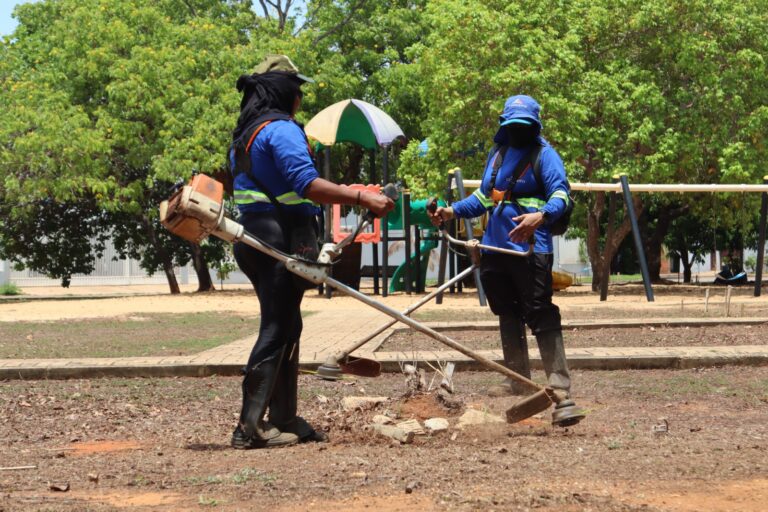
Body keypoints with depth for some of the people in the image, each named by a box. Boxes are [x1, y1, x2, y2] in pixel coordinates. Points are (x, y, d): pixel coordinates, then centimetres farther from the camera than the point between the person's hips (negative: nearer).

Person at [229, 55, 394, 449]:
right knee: (277, 331, -7)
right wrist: (362, 198, -27)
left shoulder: (245, 134, 19)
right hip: (280, 239, -10)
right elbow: (307, 184, -24)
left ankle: (284, 420, 18)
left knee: (285, 328, 15)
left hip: (253, 235, 10)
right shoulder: (282, 129, -12)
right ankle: (250, 426, -9)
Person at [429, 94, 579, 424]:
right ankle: (518, 380, 21)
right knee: (508, 316, 13)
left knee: (540, 315, -11)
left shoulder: (543, 154, -3)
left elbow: (560, 194, -16)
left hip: (531, 249, -8)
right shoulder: (497, 154, 19)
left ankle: (558, 382, -9)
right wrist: (453, 211, 16)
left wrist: (541, 216, -35)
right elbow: (483, 198, 29)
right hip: (496, 248, 8)